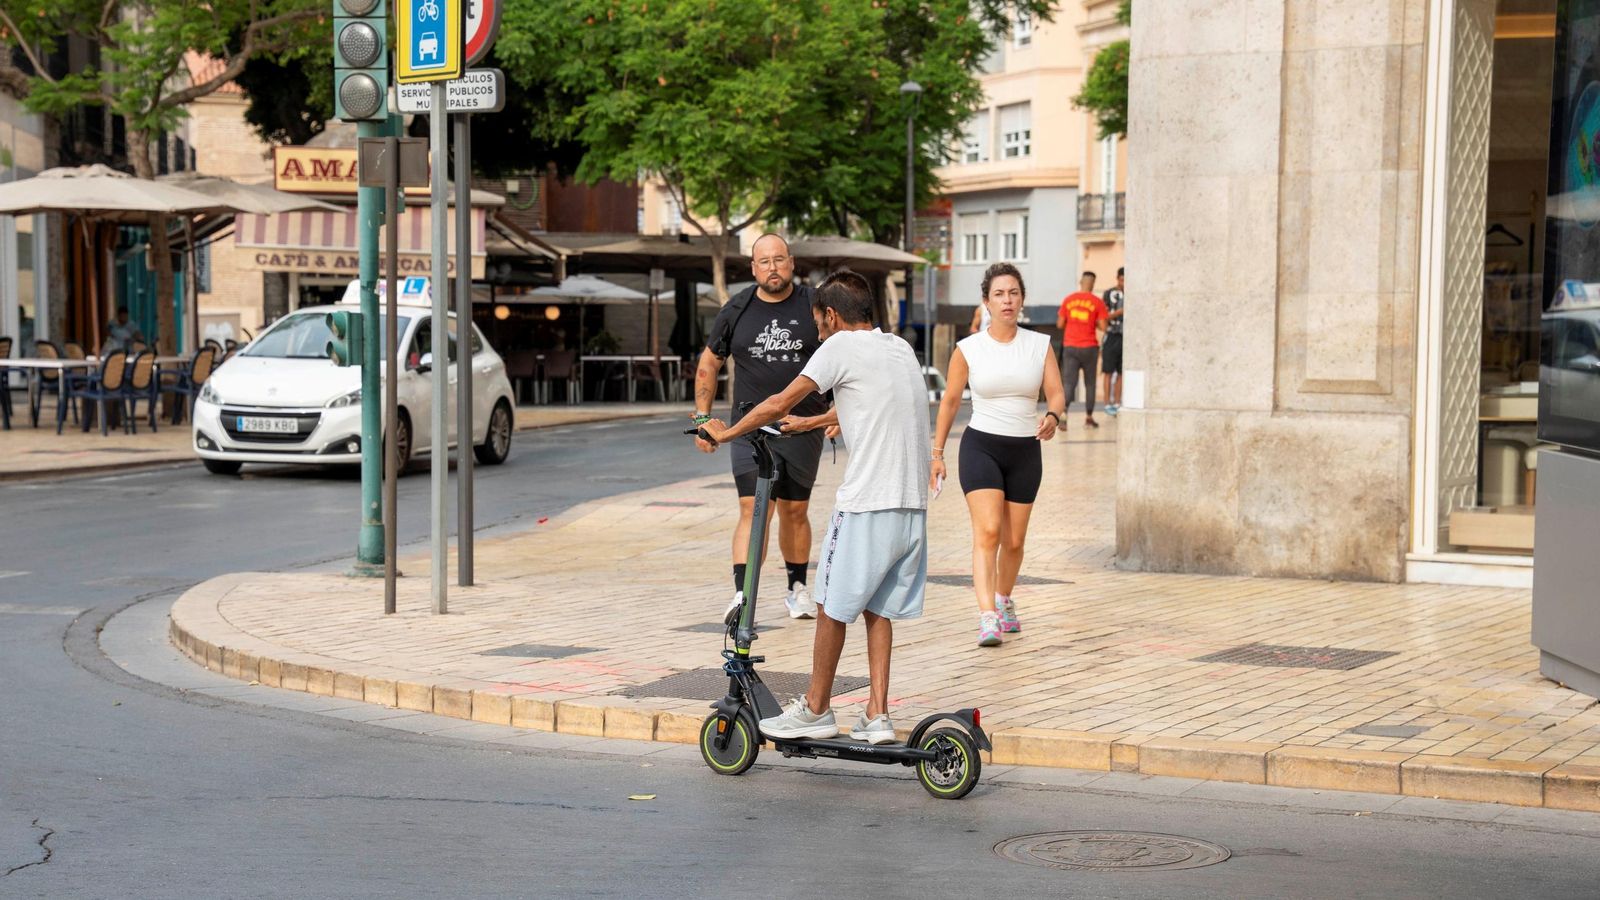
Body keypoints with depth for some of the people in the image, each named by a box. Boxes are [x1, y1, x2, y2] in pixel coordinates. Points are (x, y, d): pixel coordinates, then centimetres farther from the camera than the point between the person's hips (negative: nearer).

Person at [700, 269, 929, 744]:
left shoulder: (841, 346, -4)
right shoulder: (901, 348, 18)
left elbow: (777, 405, -4)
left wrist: (725, 433, 11)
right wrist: (806, 423, 46)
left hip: (867, 506, -7)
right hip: (913, 505, 7)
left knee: (833, 607, 7)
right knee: (878, 609, 14)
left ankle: (816, 710, 17)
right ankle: (876, 717, 12)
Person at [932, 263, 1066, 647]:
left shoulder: (1040, 345, 2)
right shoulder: (968, 349, -3)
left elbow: (1056, 392, -3)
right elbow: (950, 401, 6)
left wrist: (1052, 417, -26)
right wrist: (937, 452, 8)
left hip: (1025, 450, 3)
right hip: (981, 446, -2)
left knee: (1014, 540, 10)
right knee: (987, 531, -19)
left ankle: (1004, 601, 35)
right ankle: (987, 617, -25)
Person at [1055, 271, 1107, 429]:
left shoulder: (1069, 299, 2)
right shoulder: (1097, 302, -4)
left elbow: (1060, 324, 5)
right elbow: (1102, 327, -7)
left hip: (1070, 346, 1)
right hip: (1089, 347, -1)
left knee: (1068, 382, -3)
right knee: (1089, 383, 14)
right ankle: (1089, 416, 19)